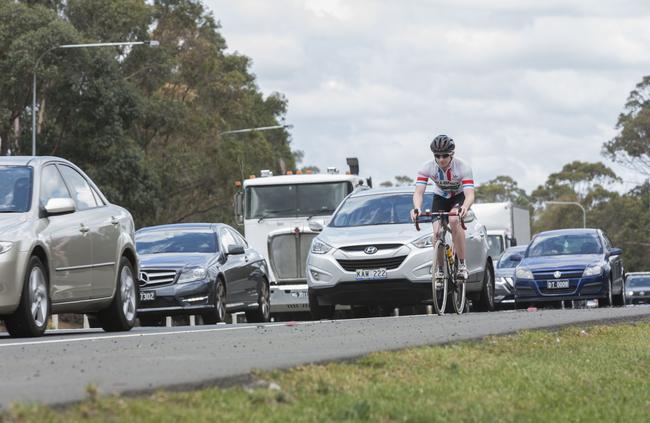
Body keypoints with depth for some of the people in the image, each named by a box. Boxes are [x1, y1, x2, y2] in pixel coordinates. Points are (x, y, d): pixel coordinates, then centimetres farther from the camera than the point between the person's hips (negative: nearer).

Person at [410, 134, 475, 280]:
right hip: (440, 198, 2)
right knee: (437, 233, -18)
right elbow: (418, 192, -29)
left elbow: (470, 194, -39)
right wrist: (417, 208, -51)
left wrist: (464, 207, -61)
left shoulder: (463, 167, -31)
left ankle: (462, 264, -23)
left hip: (459, 197, -2)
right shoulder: (427, 167, -25)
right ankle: (440, 269, 2)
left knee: (454, 220, -33)